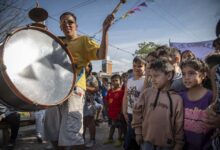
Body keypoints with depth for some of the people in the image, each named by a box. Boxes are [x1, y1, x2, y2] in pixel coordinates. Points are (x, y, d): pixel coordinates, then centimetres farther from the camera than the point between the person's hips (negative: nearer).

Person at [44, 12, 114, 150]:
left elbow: (102, 54, -11)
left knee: (71, 134, -14)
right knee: (54, 133, 16)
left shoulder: (84, 40, 5)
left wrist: (105, 30, -22)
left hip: (73, 88, -6)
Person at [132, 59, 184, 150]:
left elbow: (179, 125, -4)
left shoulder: (176, 98, -8)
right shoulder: (146, 93, -3)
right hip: (147, 141, 1)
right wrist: (138, 132, 5)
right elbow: (137, 112, 5)